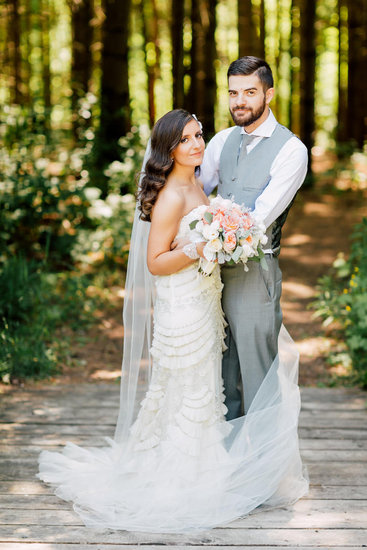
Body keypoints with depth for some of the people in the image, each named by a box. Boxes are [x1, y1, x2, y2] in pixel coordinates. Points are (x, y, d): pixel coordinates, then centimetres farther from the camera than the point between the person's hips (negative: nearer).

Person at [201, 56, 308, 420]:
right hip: (216, 266, 6)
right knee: (223, 360, 18)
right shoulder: (223, 141, 8)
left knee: (256, 362, 4)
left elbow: (260, 218, -19)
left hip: (254, 270, -6)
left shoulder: (291, 150, -12)